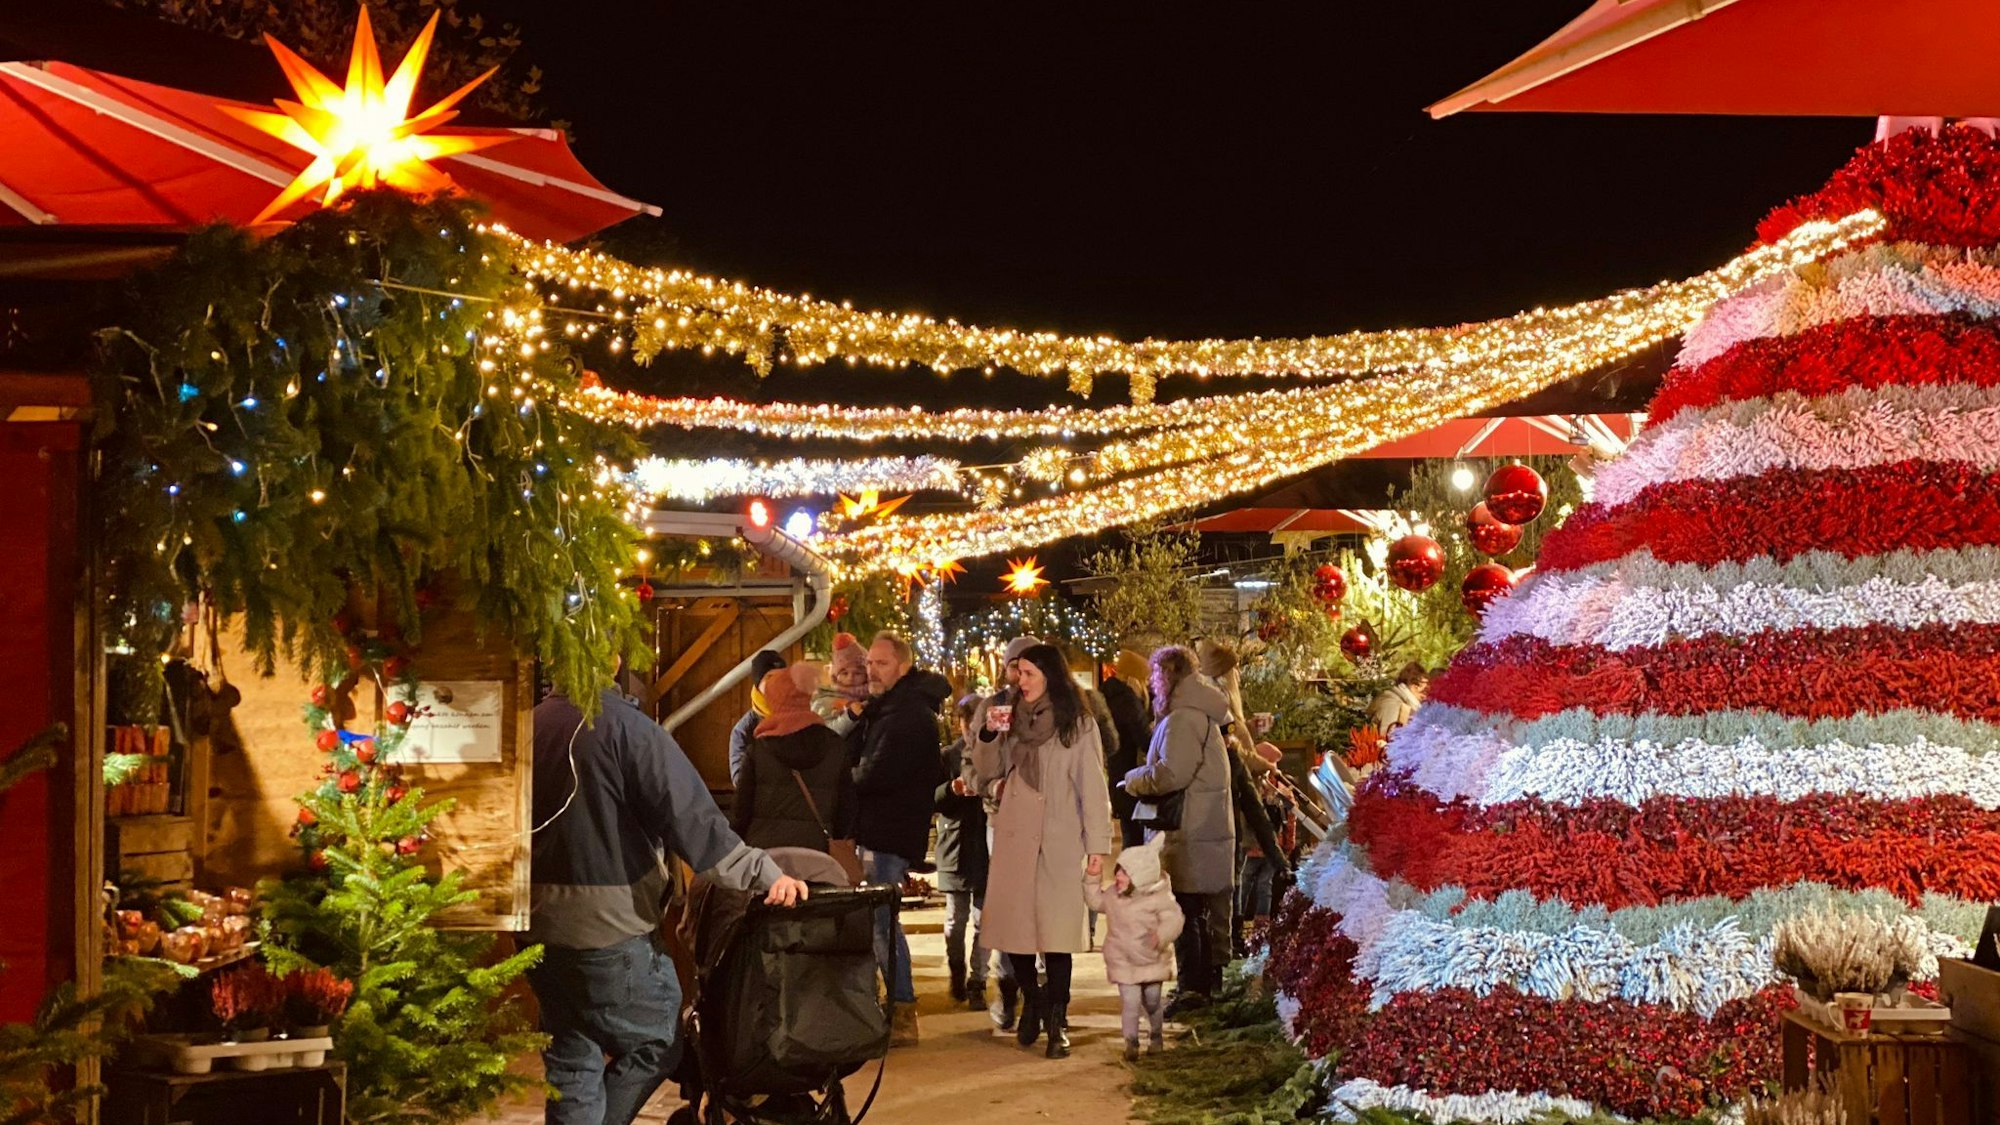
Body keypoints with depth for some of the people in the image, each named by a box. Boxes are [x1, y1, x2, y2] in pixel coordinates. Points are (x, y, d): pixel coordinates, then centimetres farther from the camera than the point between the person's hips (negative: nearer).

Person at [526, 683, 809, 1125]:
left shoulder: (533, 725, 4)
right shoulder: (623, 725, -16)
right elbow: (688, 815, -20)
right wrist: (763, 873, -17)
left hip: (539, 922, 7)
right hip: (608, 924, -7)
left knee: (570, 1057, 15)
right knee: (656, 1043, 11)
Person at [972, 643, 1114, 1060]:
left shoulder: (1078, 724, 0)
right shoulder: (1014, 719, 13)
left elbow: (1093, 788, -2)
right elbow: (986, 772, 14)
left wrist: (1098, 844, -7)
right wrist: (989, 735, -3)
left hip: (1059, 842, -4)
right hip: (1013, 838, 4)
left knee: (1056, 932, -7)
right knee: (1013, 927, 4)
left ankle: (1057, 1021, 0)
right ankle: (1032, 1001, 23)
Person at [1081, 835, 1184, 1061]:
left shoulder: (1160, 898, -16)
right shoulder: (1113, 896, 0)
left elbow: (1173, 919, -23)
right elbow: (1095, 901, 16)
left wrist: (1161, 935, -41)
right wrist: (1092, 877, 5)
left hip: (1153, 961, -2)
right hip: (1123, 963, 2)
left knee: (1152, 1001, 14)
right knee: (1130, 1002, -8)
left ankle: (1157, 1035, 37)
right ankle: (1131, 1043, 0)